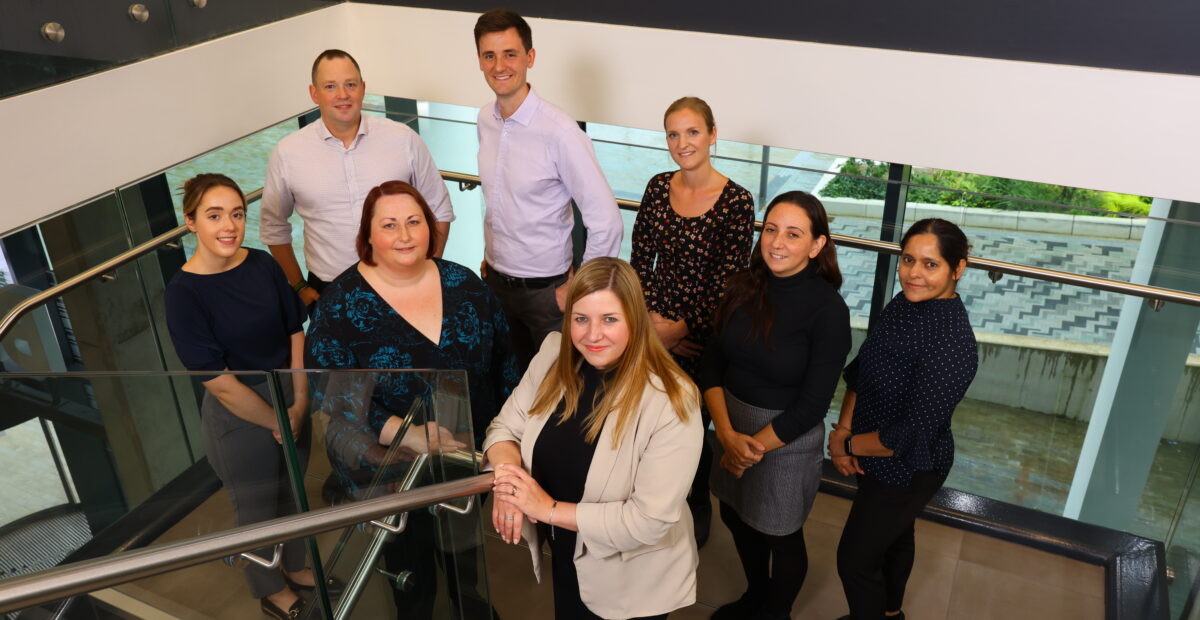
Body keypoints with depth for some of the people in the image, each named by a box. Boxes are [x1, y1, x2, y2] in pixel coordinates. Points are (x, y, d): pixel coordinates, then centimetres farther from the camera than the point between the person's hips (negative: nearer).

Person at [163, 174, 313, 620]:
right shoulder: (183, 293, -21)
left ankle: (295, 567, 52)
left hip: (290, 399, 5)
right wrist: (278, 422, -13)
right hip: (238, 415, -5)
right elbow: (217, 380, -20)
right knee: (257, 507, 17)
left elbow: (295, 331, 0)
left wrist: (300, 402, -8)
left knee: (292, 491, 25)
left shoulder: (262, 264, -7)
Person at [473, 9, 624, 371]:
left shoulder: (560, 132, -23)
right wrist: (489, 255, 15)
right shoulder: (485, 120, -1)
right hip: (495, 280, 6)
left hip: (544, 289, -6)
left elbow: (606, 222, -22)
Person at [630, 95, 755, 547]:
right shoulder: (658, 187, 0)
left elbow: (727, 284, -15)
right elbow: (640, 261, 2)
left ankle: (697, 510, 39)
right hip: (655, 328, 4)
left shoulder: (736, 201, -14)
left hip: (700, 334, -4)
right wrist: (653, 318, -8)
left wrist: (680, 328, -14)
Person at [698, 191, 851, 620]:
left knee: (781, 535, 16)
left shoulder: (828, 310, -20)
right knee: (737, 517, 24)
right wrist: (727, 434, -17)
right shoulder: (744, 285, -6)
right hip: (730, 423, 5)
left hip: (787, 438, -5)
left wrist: (755, 447, -13)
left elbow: (812, 404, -19)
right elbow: (712, 362, -6)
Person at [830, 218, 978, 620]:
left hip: (907, 468, -8)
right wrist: (844, 427, -11)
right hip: (874, 459, 8)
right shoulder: (904, 303, -9)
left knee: (855, 559, 8)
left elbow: (910, 437, -29)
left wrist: (846, 443, -17)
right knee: (894, 537, 30)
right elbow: (860, 370, 1)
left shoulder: (951, 344, -33)